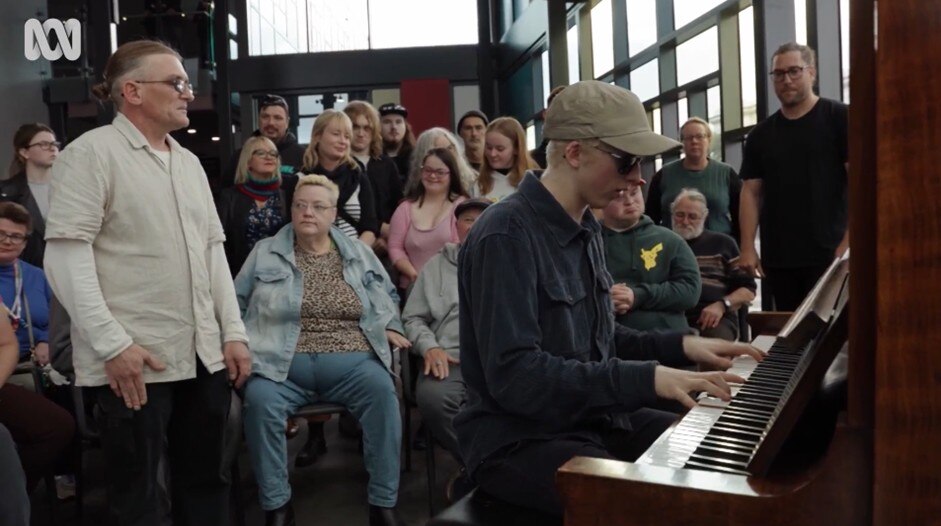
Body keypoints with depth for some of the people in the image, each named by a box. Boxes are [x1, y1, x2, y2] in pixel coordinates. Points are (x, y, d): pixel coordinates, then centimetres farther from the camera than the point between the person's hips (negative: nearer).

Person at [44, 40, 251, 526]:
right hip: (134, 359, -6)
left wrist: (233, 332, 9)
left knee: (206, 482, 14)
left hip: (204, 356, 6)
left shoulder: (189, 162, 16)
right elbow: (65, 254, -12)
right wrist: (112, 343, -18)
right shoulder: (92, 152, -5)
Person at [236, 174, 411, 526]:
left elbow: (388, 297, 27)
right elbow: (237, 302, 17)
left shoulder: (360, 254, 16)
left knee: (382, 390, -29)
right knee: (259, 398, -31)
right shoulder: (265, 253, 12)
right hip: (283, 365, 0)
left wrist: (391, 327, 9)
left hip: (351, 363, 1)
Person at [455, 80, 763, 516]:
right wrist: (647, 379, -30)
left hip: (591, 420, 9)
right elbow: (514, 375, -28)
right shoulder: (506, 234, -20)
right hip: (519, 439, -9)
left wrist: (680, 345, 4)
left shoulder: (584, 229, 9)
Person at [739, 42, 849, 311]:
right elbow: (751, 192, 10)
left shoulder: (839, 118, 0)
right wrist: (748, 247, 0)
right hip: (777, 258, 4)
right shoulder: (761, 134, 12)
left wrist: (849, 242, -14)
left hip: (829, 253, -4)